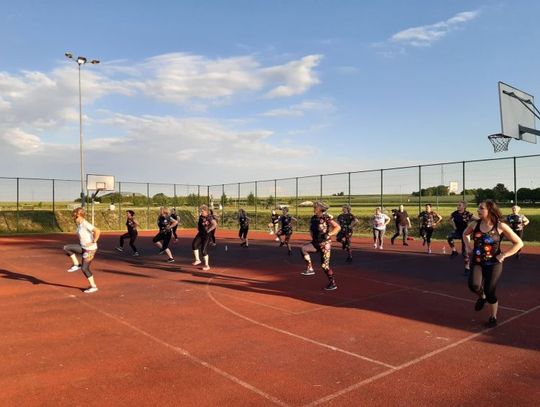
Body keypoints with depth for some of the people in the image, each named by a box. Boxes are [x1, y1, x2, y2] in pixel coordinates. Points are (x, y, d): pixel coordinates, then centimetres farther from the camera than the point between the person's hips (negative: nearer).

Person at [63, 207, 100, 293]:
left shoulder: (85, 224, -22)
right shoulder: (79, 224, 7)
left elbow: (97, 231, -33)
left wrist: (93, 242, -24)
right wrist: (82, 242, 16)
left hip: (90, 249, -9)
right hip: (83, 247, 9)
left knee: (85, 268, -3)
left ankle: (93, 286, 11)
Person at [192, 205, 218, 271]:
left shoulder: (209, 217, -16)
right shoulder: (201, 216, 7)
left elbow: (215, 224, -30)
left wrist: (209, 230, -22)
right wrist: (198, 229, 15)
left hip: (207, 235, -7)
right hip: (200, 234, 7)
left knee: (203, 250, -6)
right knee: (194, 244, -15)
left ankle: (207, 265, 8)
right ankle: (197, 260, -4)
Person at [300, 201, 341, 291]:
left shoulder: (326, 218, -14)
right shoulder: (313, 218, 5)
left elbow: (338, 227, -16)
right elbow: (311, 229, 24)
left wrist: (328, 234, -27)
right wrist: (313, 237, 10)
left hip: (325, 243, -6)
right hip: (316, 243, 6)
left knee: (324, 265, -4)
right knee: (303, 248, -20)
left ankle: (333, 283, 14)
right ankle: (310, 269, -10)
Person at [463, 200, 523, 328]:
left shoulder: (500, 226, -12)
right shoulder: (474, 224, -2)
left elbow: (519, 243, -5)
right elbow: (465, 234, 21)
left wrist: (503, 255, -10)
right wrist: (469, 248, 8)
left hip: (494, 264, -2)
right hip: (477, 263, 2)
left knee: (490, 292, -3)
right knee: (474, 285, -20)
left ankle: (493, 317, 25)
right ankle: (482, 297, 17)